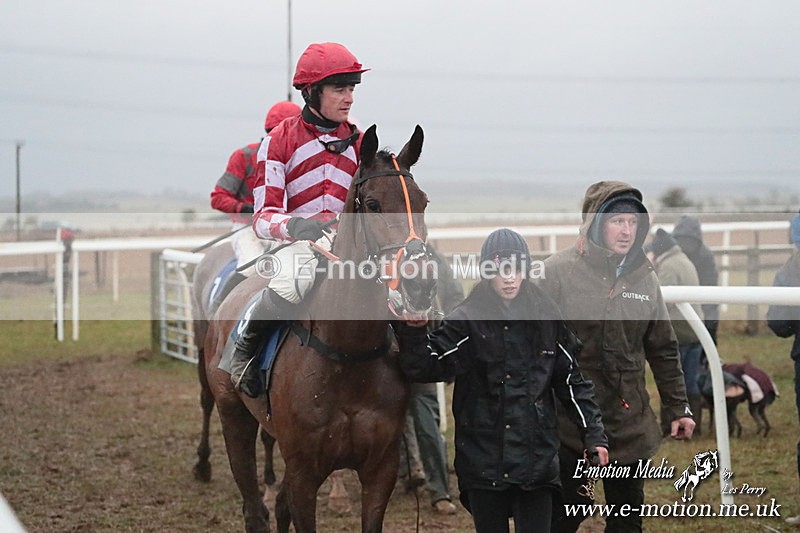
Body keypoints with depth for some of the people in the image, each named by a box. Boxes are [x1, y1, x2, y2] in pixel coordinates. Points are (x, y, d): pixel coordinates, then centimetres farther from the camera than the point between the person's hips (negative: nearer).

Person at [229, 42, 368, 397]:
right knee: (295, 279, -40)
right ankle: (245, 347, -14)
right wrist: (292, 226, -32)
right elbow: (264, 217, -8)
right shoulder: (278, 143, 1)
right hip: (294, 243, -5)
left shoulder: (358, 144, 15)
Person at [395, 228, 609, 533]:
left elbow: (571, 380, 11)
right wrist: (412, 331, -33)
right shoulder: (466, 321, -3)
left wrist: (594, 436, 7)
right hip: (483, 460, -1)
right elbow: (425, 367, -14)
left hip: (537, 459, 1)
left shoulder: (545, 318, 5)